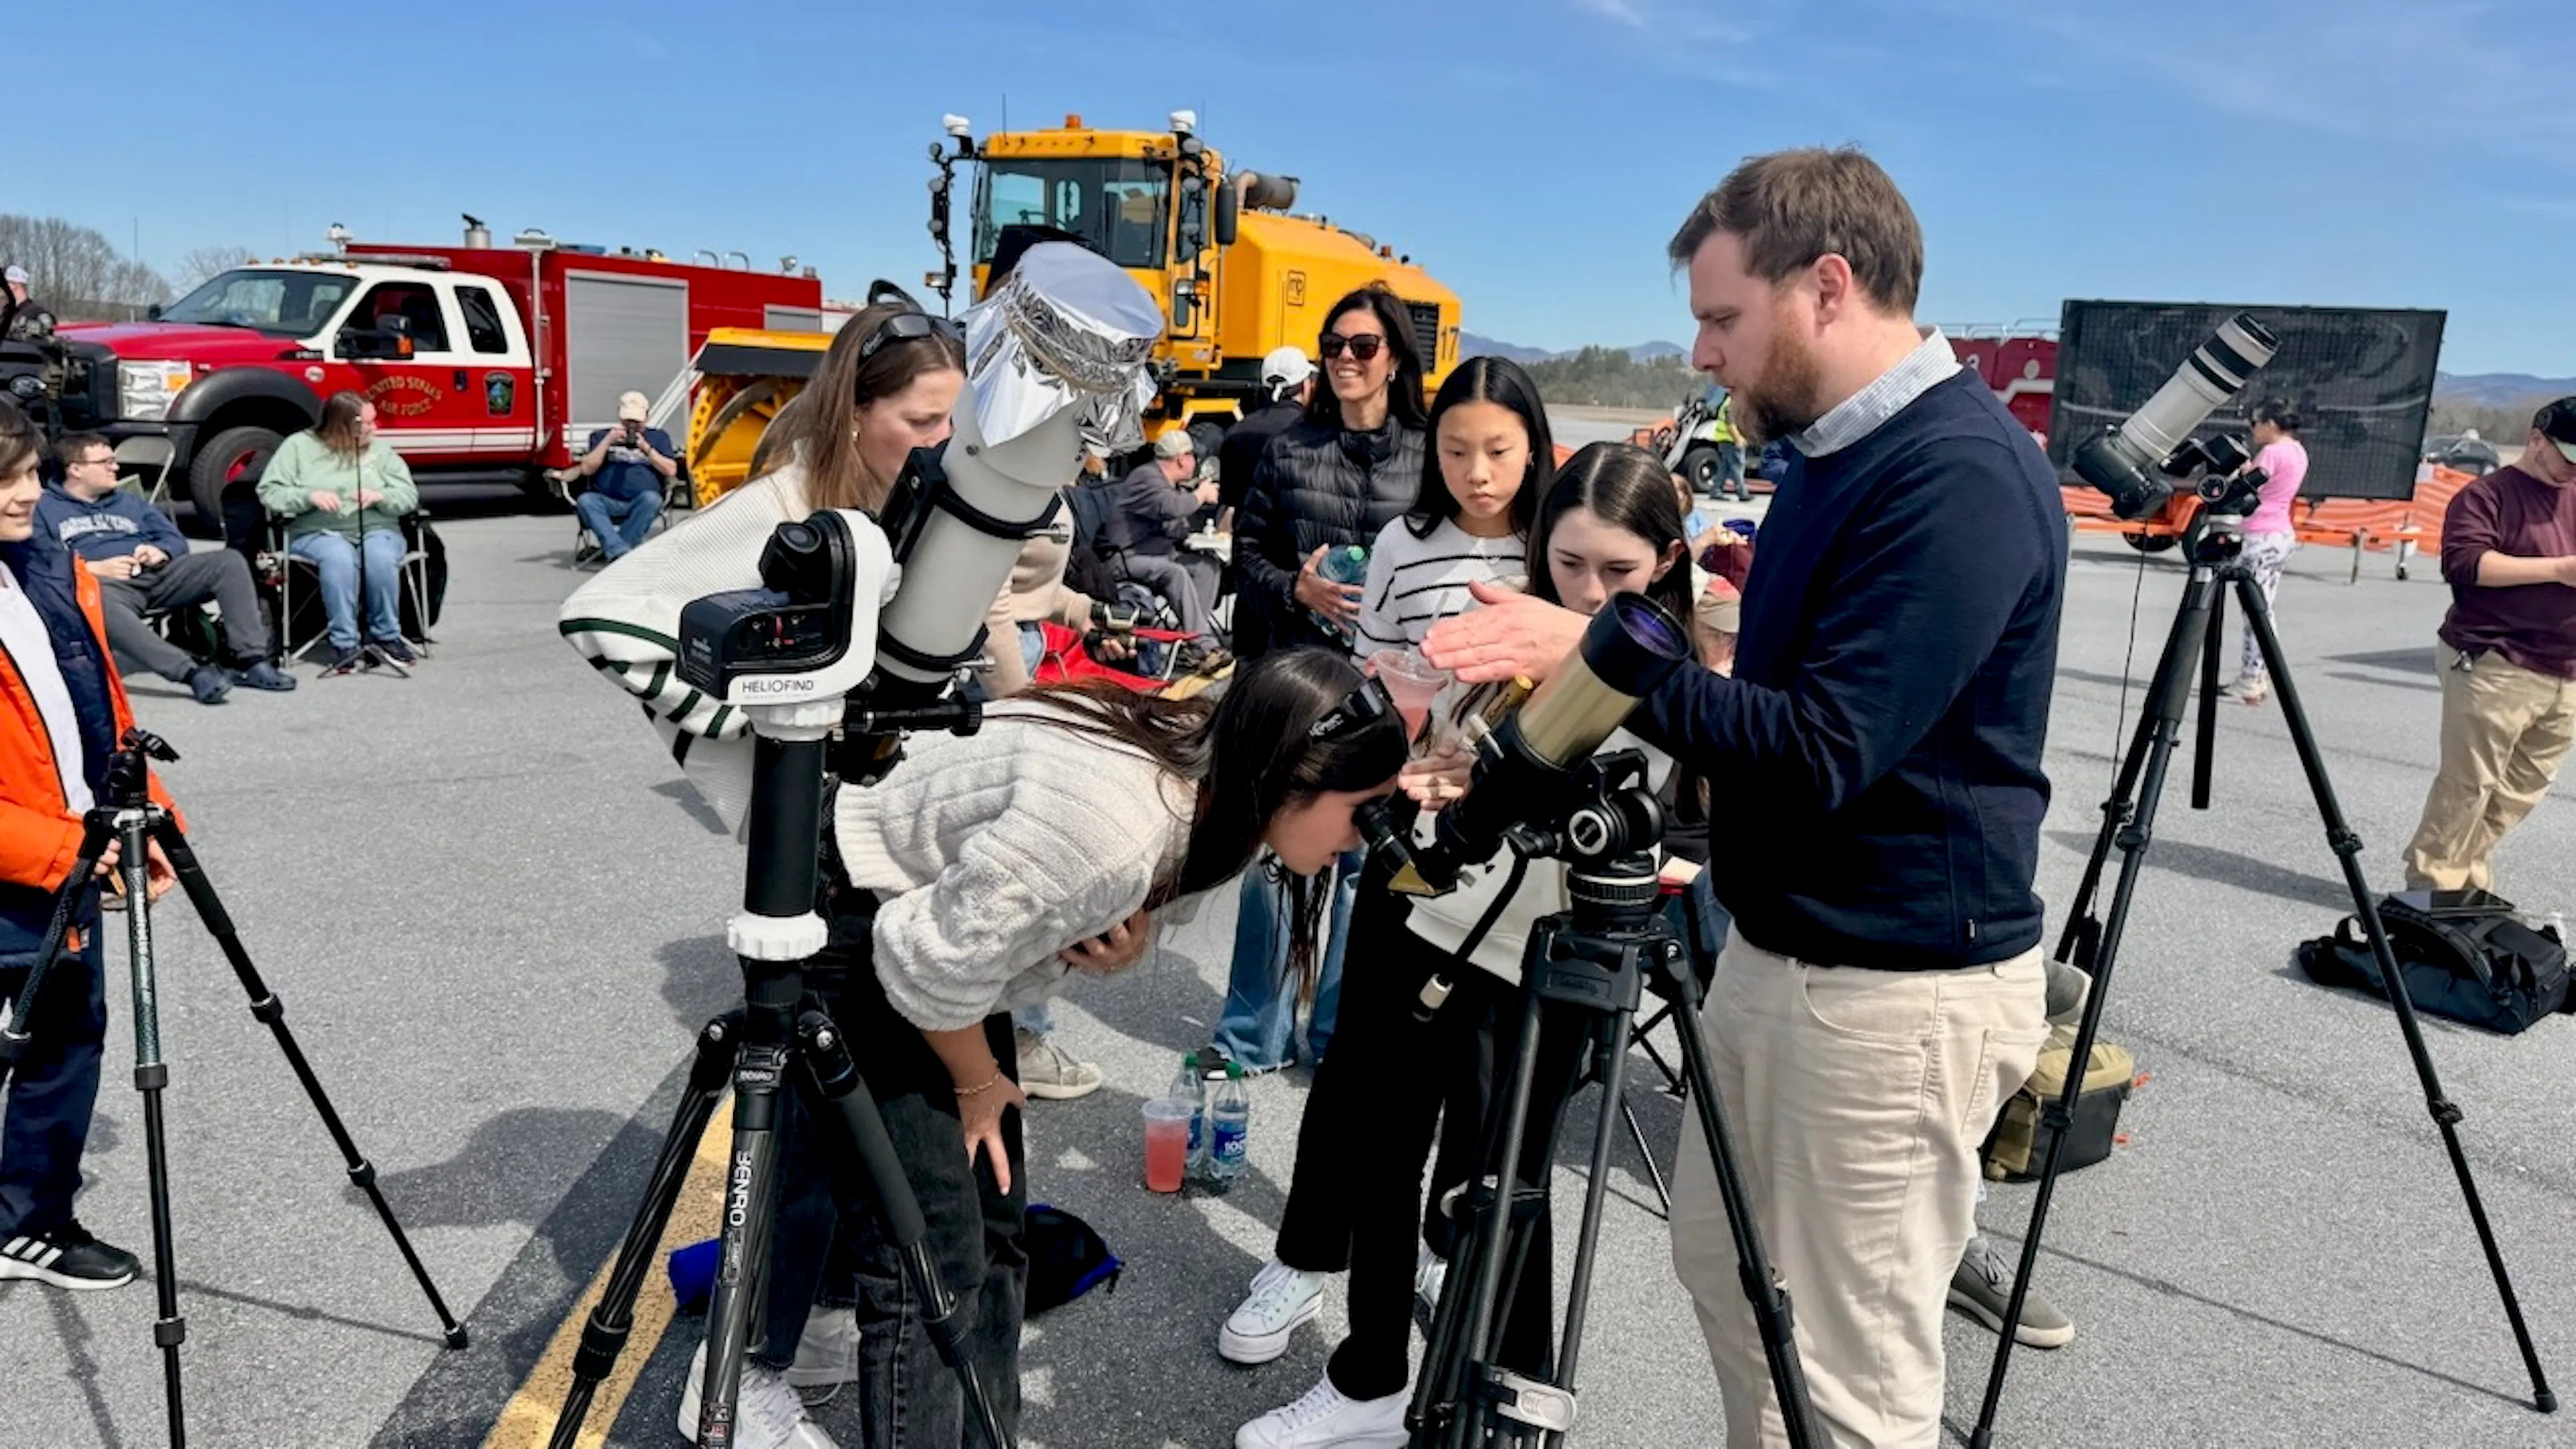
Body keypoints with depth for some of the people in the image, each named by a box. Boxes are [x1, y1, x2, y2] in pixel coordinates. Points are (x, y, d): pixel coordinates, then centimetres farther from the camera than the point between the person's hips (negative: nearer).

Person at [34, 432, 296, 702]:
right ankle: (192, 671, -54)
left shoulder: (127, 501, 31)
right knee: (97, 601, -43)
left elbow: (175, 538, 23)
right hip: (105, 583, -5)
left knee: (229, 561, -17)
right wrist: (94, 568, -15)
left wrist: (160, 551, -2)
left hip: (156, 573, 5)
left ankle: (252, 660, -27)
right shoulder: (44, 507, 14)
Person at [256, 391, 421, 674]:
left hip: (377, 529, 2)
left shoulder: (380, 449, 13)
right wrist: (309, 496, -15)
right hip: (316, 533, -1)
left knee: (382, 558, -35)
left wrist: (380, 496, -14)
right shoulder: (299, 446, 8)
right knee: (338, 556, -37)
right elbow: (268, 492, 3)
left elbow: (409, 496, 8)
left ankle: (387, 636, -18)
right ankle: (344, 644, -31)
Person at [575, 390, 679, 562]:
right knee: (585, 500, -32)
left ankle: (610, 551, -36)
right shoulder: (601, 436, 23)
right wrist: (608, 441, 2)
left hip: (640, 505, -1)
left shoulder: (658, 437, 22)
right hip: (607, 502, 1)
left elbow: (671, 471, 8)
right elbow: (587, 469, 9)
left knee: (651, 498, -36)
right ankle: (620, 551, -46)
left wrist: (646, 448, -2)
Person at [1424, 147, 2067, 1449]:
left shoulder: (1959, 475, -21)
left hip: (1896, 991, -9)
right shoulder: (1836, 449, 9)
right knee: (1723, 1268, 24)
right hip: (1778, 950, 10)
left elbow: (1824, 755, -26)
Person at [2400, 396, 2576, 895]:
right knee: (2467, 787, -5)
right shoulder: (2488, 494, -3)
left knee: (2520, 792, 8)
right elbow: (2464, 563, -16)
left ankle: (2469, 882, 19)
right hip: (2495, 668, -7)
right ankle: (2430, 886, 4)